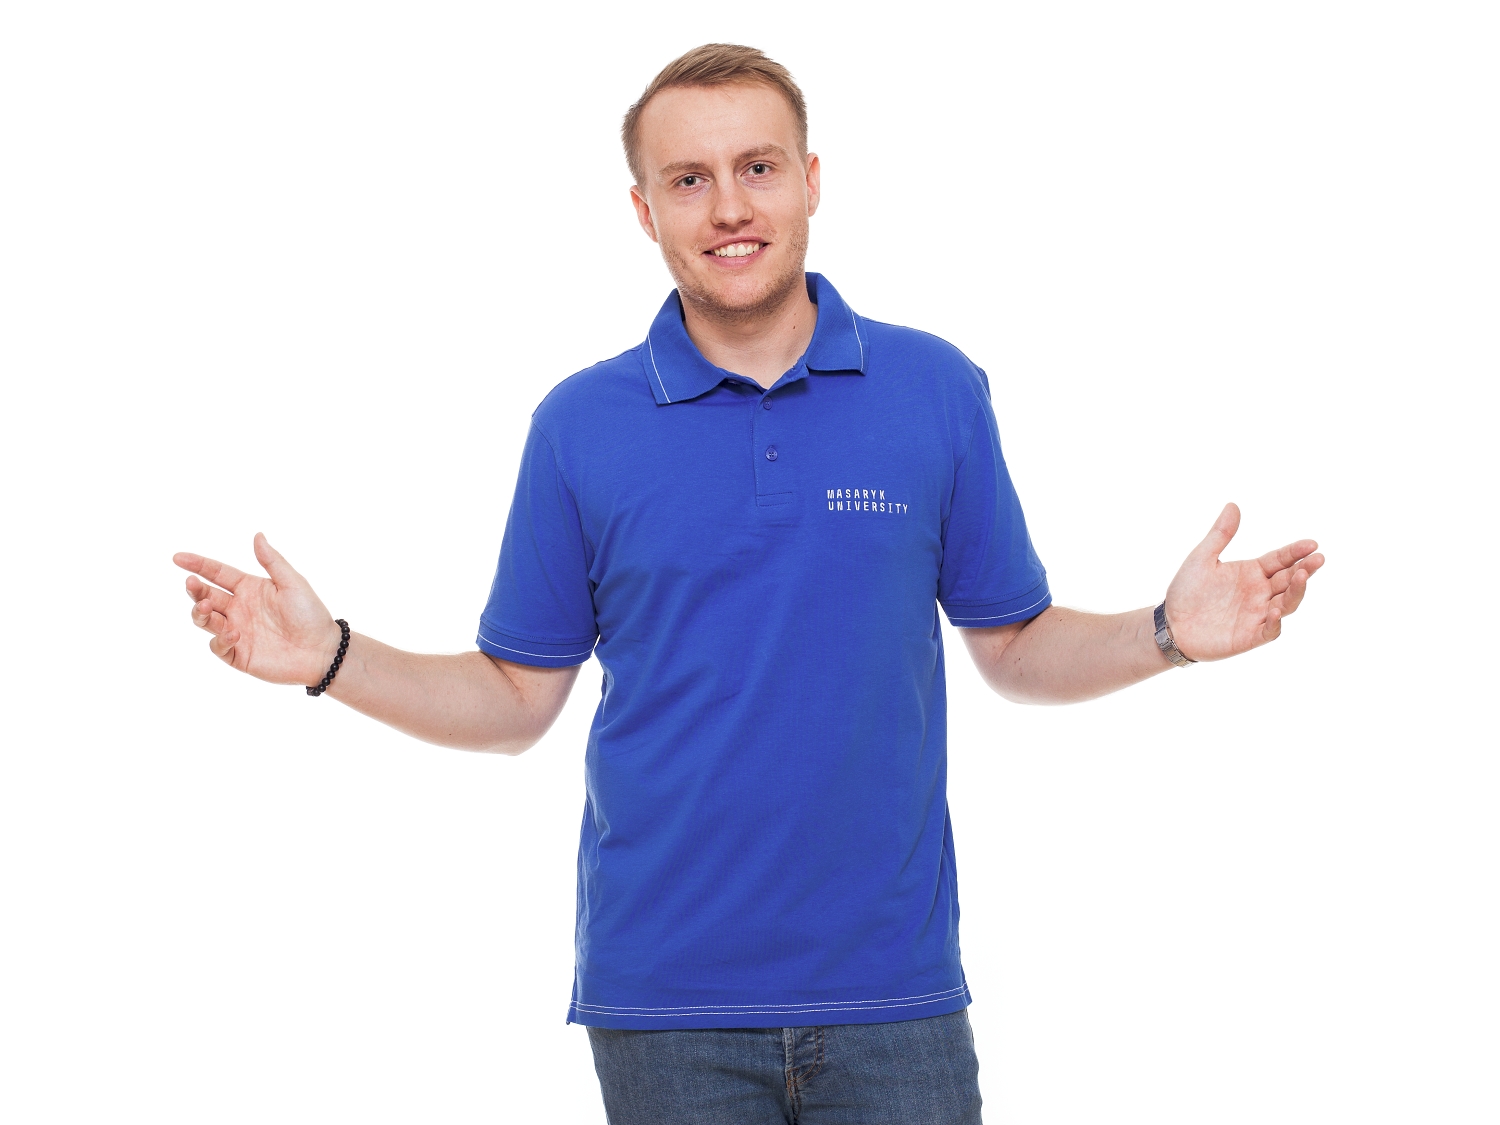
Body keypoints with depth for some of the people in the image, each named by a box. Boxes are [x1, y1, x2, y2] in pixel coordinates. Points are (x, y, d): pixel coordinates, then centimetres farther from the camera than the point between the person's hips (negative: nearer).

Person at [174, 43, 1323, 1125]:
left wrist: (1168, 632, -10)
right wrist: (330, 658, -9)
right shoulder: (580, 425, 1)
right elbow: (517, 697, 5)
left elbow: (1014, 647, 7)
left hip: (893, 989, 1)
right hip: (664, 1000, 0)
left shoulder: (937, 390, 2)